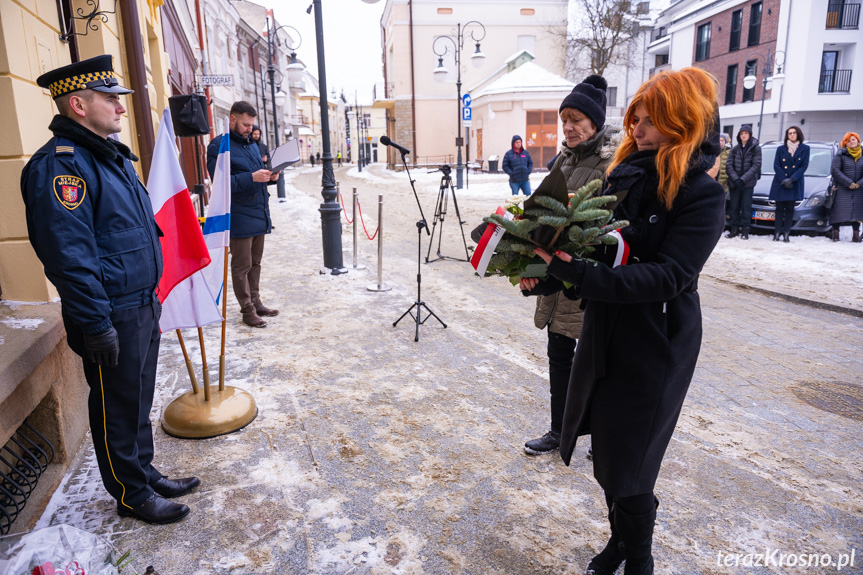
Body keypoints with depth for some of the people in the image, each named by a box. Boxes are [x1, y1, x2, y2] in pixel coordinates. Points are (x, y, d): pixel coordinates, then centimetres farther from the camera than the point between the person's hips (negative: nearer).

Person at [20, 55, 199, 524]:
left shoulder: (111, 155, 14)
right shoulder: (60, 164, -18)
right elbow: (69, 255, -23)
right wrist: (96, 325, -22)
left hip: (142, 306, 9)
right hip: (112, 316, -9)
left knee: (139, 400, 21)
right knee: (119, 409, 7)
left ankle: (145, 473, 38)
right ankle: (132, 496, 25)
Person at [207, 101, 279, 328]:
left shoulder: (251, 144, 16)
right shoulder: (218, 146, -10)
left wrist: (269, 176, 3)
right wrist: (252, 177, -25)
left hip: (259, 214, 8)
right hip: (240, 218, -8)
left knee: (255, 262, 16)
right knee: (242, 266, 1)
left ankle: (256, 302, 28)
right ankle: (247, 310, 11)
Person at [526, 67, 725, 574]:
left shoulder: (701, 195, -13)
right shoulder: (623, 176, 4)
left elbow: (666, 276, -24)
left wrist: (578, 273, -32)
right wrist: (549, 269, -10)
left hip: (656, 347, -6)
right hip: (605, 336, 6)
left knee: (627, 462, 4)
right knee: (605, 448, 17)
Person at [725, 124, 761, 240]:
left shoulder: (756, 148, 0)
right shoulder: (735, 149, 7)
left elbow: (756, 165, -6)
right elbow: (728, 166, 2)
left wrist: (743, 179, -14)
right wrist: (735, 179, -11)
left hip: (748, 183, -2)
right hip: (734, 183, 2)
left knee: (746, 206, -2)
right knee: (734, 206, 3)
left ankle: (745, 229, 3)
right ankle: (734, 229, 10)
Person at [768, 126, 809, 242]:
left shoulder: (805, 149, 5)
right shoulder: (781, 149, 7)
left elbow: (804, 166, -1)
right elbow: (776, 166, 0)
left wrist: (791, 179, -13)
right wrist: (784, 180, -12)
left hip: (795, 184, 0)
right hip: (780, 184, 1)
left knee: (790, 209, -1)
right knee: (779, 208, 0)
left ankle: (786, 234, -1)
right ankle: (777, 233, 1)